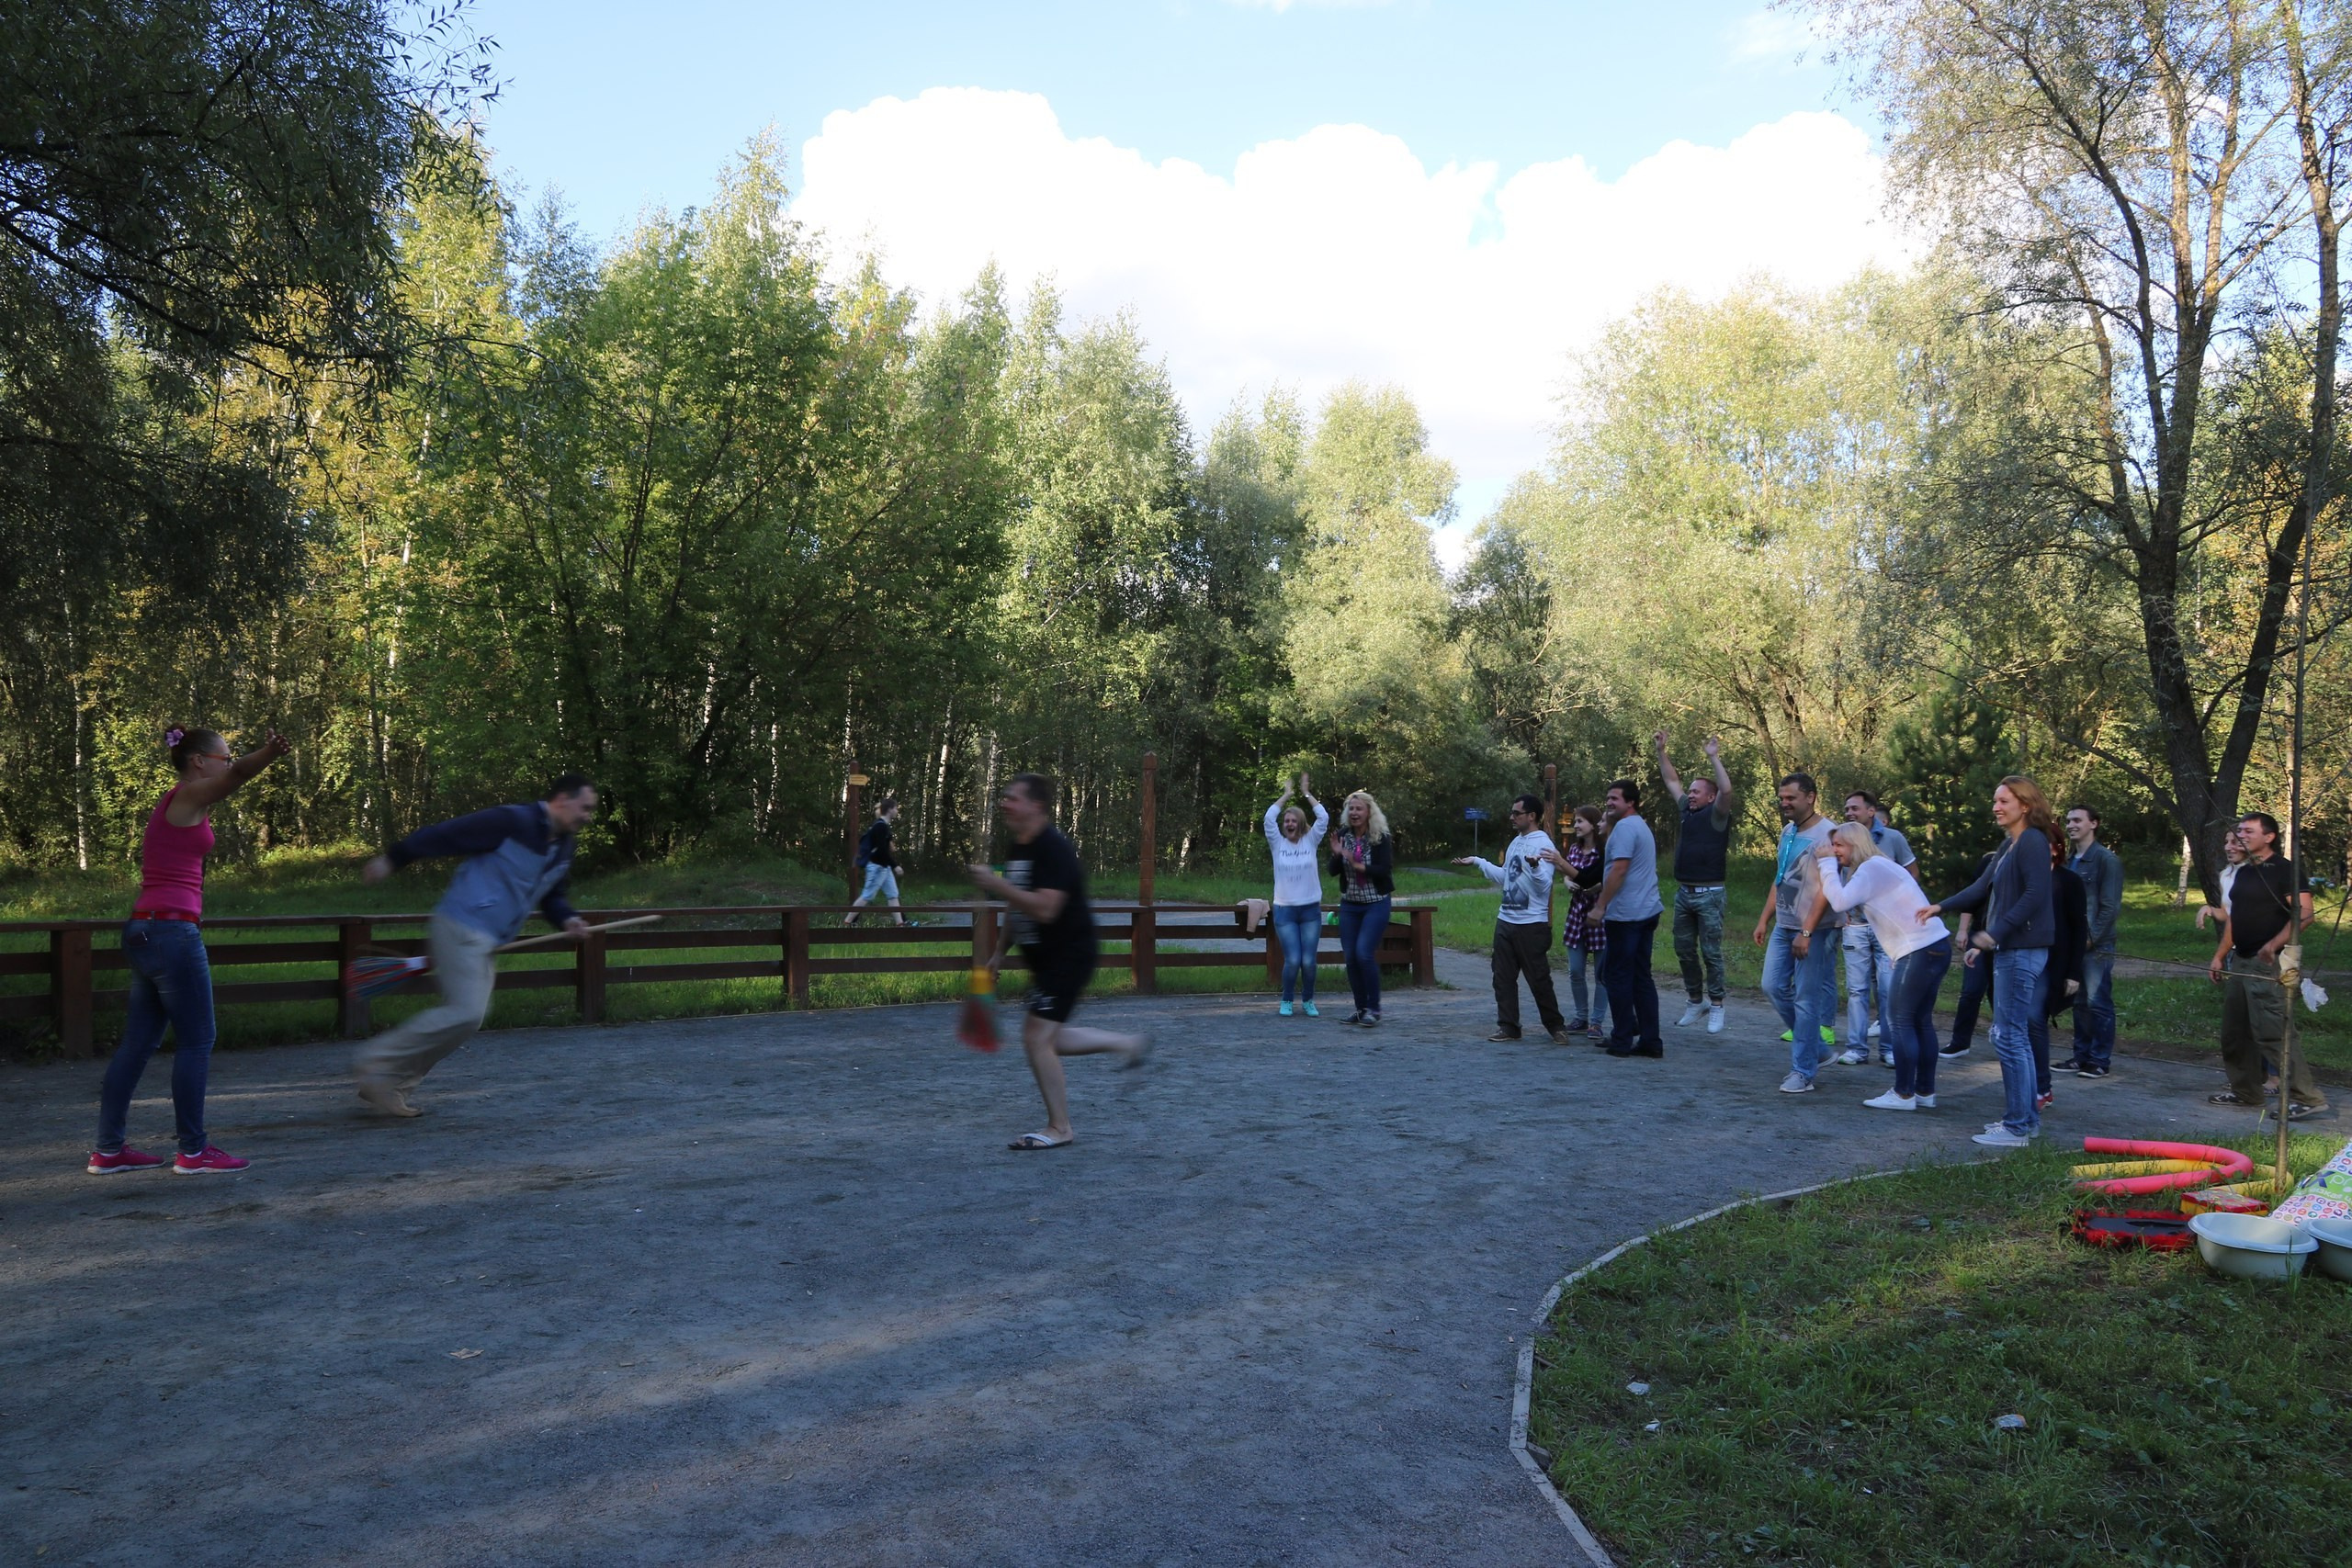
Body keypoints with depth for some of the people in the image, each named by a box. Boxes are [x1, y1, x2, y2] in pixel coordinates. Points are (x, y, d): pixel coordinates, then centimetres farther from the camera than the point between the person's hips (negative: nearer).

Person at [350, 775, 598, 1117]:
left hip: (487, 942, 9)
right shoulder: (512, 822, -15)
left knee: (470, 1013, 8)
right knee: (466, 1012, -16)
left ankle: (393, 1086, 17)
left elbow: (553, 895, 22)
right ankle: (376, 1063, -6)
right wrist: (391, 860, -9)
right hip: (461, 928, -9)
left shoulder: (563, 846, 11)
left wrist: (567, 918, 1)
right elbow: (444, 835, -12)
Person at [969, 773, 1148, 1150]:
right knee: (1048, 1040, 15)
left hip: (1068, 955, -10)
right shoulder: (1019, 849, 10)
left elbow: (1044, 908, -31)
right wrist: (999, 953, 19)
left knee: (1037, 1038, -10)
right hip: (1044, 959, 10)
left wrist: (996, 885, -29)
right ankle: (1126, 1043, 29)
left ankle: (1059, 1129, 4)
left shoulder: (1053, 849, -21)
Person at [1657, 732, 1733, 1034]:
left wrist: (1714, 758, -24)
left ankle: (1716, 1007, 5)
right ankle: (1696, 1002, 21)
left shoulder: (1716, 814, -5)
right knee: (1684, 951, 11)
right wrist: (1661, 751, 16)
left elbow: (1726, 790, -24)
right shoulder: (1688, 811, 12)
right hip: (1683, 893, 7)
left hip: (1708, 894, -7)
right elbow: (1672, 781, 21)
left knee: (1711, 952, -2)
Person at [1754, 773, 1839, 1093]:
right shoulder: (1787, 831, 12)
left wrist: (1806, 932, -23)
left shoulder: (1825, 835, -15)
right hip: (1783, 926, 8)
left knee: (1806, 1000, -4)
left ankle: (1803, 1072, 3)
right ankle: (1816, 1049, 23)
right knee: (1773, 987, 8)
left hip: (1813, 931, -8)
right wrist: (1764, 919, 16)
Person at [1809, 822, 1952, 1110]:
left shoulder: (1871, 868, -11)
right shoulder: (1878, 865, 20)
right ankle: (1925, 1092, 20)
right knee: (1920, 1021, 14)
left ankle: (1904, 1094, 0)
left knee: (1899, 1021, -4)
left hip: (1920, 950, -10)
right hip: (1934, 946, 10)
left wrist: (1827, 864, -10)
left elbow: (1840, 901, -22)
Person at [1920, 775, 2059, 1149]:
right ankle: (2026, 1117, 22)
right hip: (2010, 949, 10)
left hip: (2022, 950, -10)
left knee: (2009, 1037, -7)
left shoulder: (2033, 841, -13)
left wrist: (1995, 932, -24)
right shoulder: (2009, 845, 17)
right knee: (2016, 1036, 14)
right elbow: (1982, 888, 21)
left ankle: (2017, 1127, -1)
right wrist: (1941, 907, 16)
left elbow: (2035, 895, -22)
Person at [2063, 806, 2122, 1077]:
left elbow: (2110, 906, -11)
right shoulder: (2069, 861, 15)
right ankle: (2081, 1056, 17)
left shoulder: (2107, 860, -6)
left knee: (2098, 1003, -3)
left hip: (2097, 945, -7)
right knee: (2079, 1003, 11)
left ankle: (2100, 1061, 2)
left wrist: (2092, 938, -15)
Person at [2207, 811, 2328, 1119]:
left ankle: (2307, 1097, -9)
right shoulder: (2243, 872, 17)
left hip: (2268, 964, -9)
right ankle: (2245, 1091, 24)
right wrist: (2220, 956, 19)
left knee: (2271, 1034, -14)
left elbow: (2304, 913, -18)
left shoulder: (2285, 870, -9)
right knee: (2234, 1032, 13)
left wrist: (2274, 944, -28)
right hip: (2240, 962, 9)